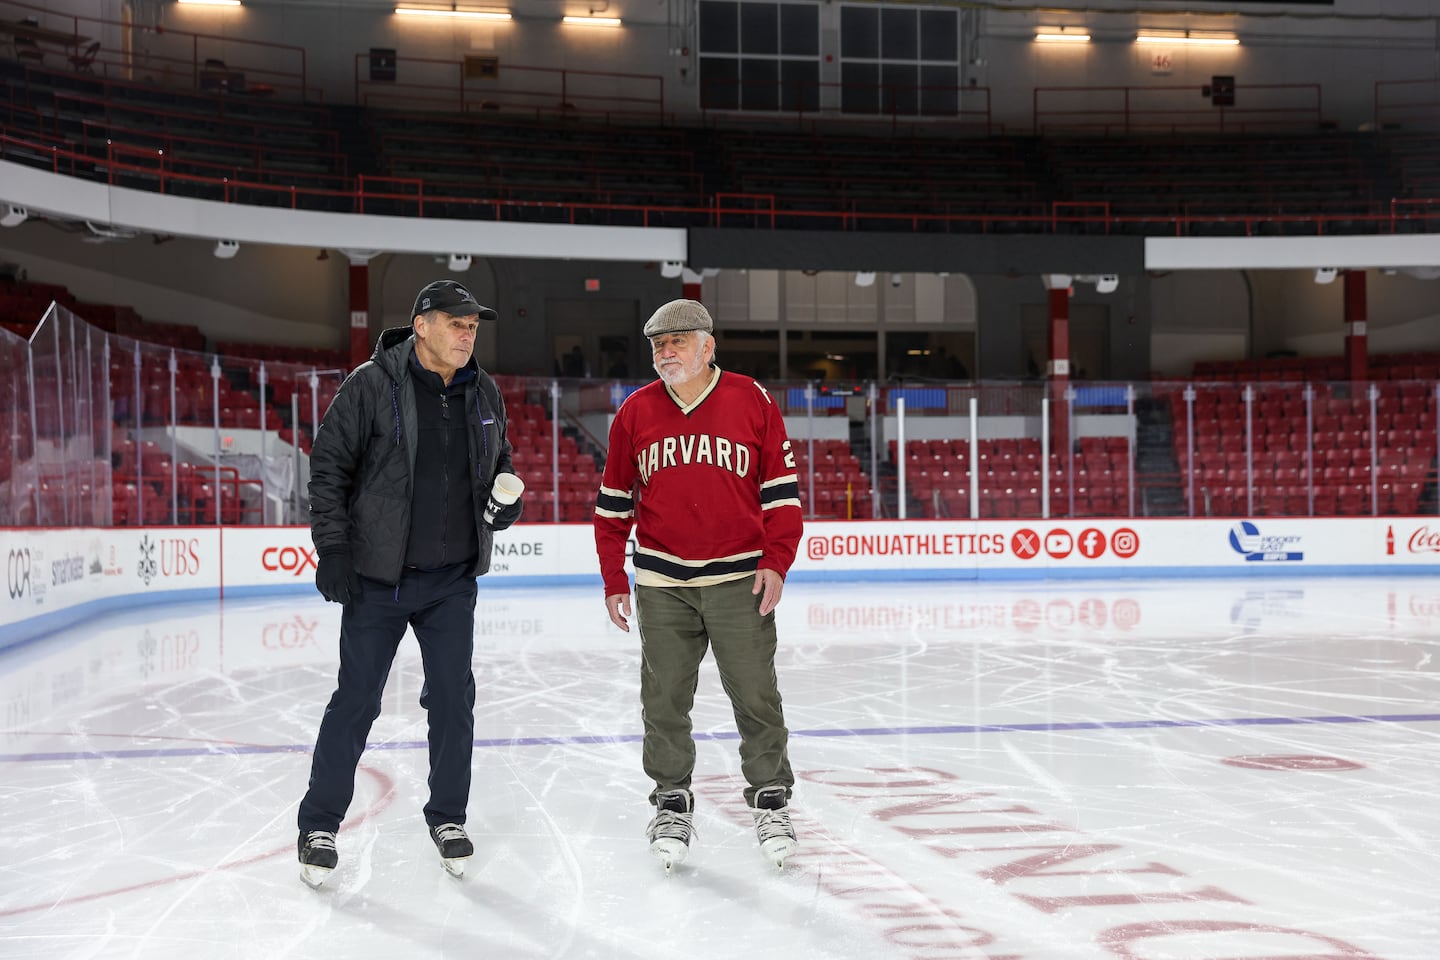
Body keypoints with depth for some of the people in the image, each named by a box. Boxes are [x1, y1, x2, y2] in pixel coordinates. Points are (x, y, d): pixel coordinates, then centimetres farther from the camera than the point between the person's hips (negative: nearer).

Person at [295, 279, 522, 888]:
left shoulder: (484, 394, 7)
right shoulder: (372, 385, -9)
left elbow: (498, 465, 21)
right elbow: (328, 465, -7)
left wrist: (504, 502, -1)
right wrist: (333, 548, -12)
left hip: (453, 581, 4)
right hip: (378, 579, -4)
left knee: (453, 699, 7)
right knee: (356, 700, 1)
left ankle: (447, 818, 24)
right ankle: (319, 824, 15)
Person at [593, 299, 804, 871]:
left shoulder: (752, 402, -2)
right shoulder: (635, 412, 5)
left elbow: (782, 488, 2)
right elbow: (614, 503, 11)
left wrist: (776, 562, -6)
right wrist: (614, 581, 8)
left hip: (740, 580, -2)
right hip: (662, 585, 2)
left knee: (755, 696, 1)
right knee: (664, 700, 6)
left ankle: (771, 800, 17)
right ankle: (672, 802, 21)